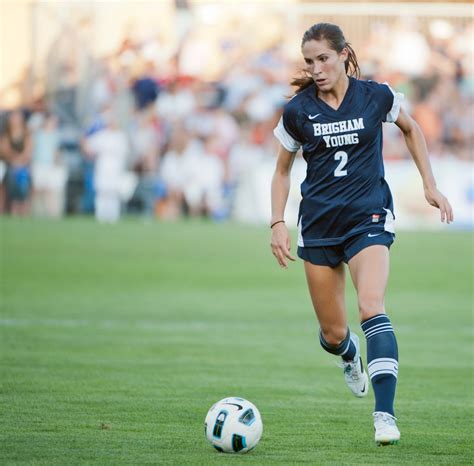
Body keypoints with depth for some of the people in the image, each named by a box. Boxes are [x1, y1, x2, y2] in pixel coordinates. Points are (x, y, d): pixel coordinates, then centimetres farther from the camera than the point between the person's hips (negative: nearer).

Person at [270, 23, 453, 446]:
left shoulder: (376, 96, -4)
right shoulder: (297, 111, -2)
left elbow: (411, 129, 16)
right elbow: (282, 170, 11)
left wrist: (430, 185, 13)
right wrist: (278, 224, 1)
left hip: (368, 218, -2)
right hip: (319, 224, 2)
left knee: (371, 307, -25)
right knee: (333, 333, 4)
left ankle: (385, 415, -27)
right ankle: (350, 355, 44)